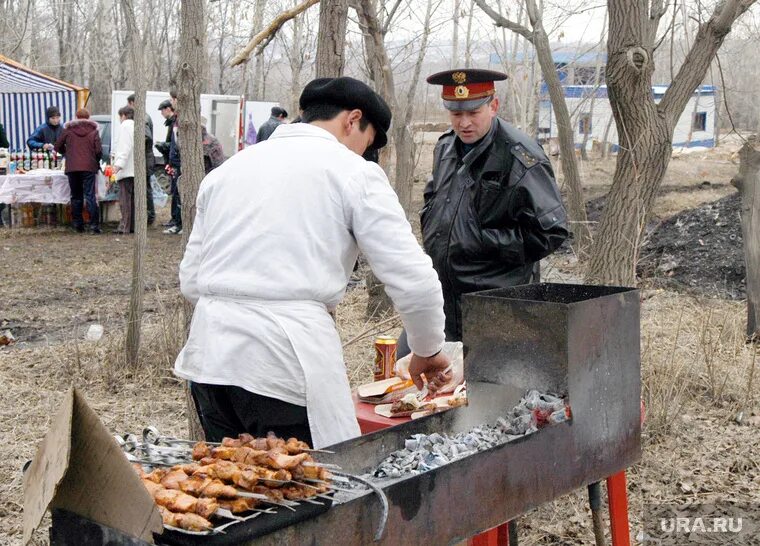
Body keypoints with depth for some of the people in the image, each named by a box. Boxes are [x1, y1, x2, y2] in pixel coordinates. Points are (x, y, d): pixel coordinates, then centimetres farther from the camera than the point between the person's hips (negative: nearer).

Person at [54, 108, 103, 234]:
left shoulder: (68, 130, 7)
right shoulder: (93, 131, 3)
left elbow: (58, 147, 9)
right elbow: (99, 150, -4)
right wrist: (96, 162, 15)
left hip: (72, 168, 1)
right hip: (89, 167, -1)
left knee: (76, 196, 10)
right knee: (90, 196, -3)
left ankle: (78, 225, 10)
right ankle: (94, 225, -10)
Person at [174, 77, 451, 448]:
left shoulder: (228, 168, 18)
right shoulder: (353, 172, 1)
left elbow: (190, 281, 18)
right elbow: (413, 281, -2)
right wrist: (427, 351, 14)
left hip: (210, 357, 6)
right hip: (288, 360, -6)